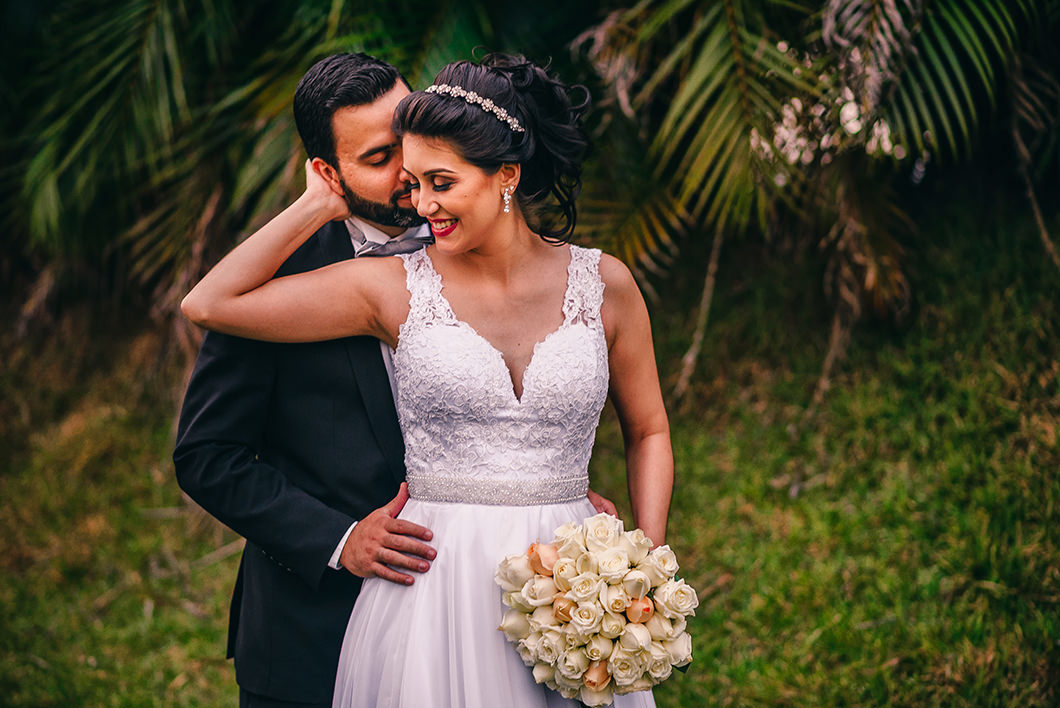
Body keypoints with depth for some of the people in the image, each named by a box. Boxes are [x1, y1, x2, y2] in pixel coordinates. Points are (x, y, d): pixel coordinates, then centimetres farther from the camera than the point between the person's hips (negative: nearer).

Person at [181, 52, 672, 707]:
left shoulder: (604, 284, 0)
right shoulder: (397, 288, -3)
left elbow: (648, 432, 12)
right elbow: (210, 305, -5)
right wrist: (318, 206, -1)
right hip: (435, 594, -1)